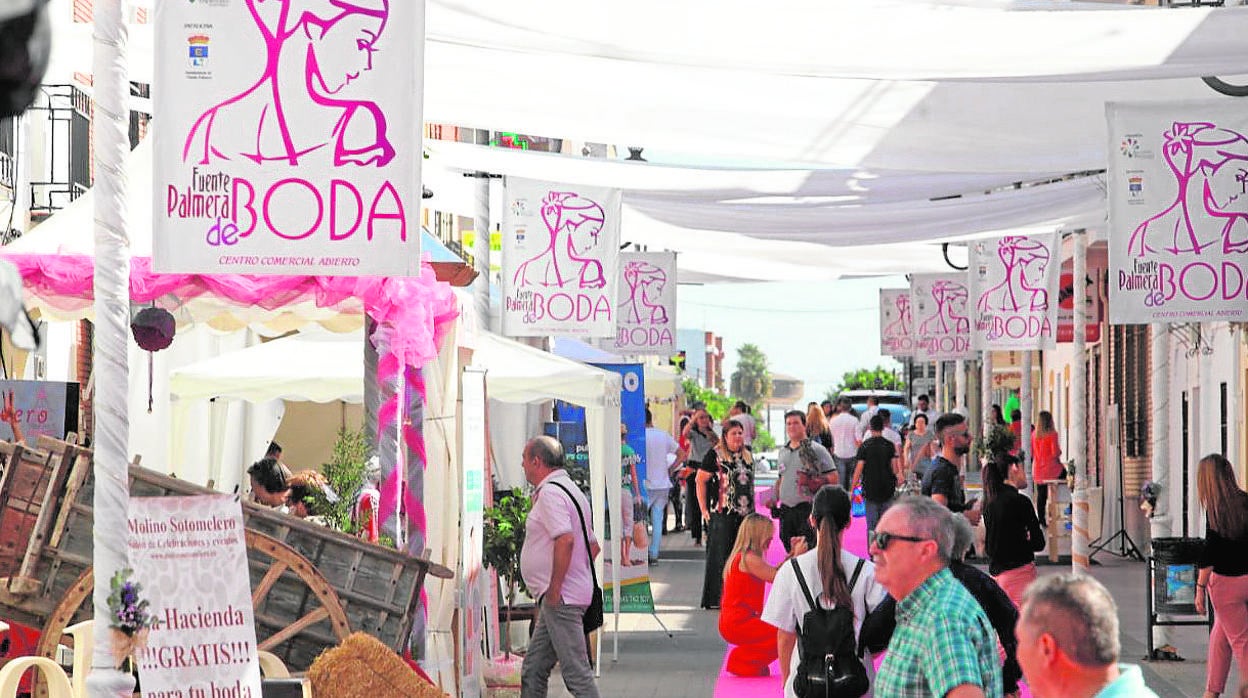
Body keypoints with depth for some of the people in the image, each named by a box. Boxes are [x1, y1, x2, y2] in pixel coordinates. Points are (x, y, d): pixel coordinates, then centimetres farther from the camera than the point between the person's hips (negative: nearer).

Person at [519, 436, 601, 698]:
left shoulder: (550, 492, -13)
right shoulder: (572, 490, 20)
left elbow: (565, 539, -27)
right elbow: (593, 546, 24)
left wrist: (554, 589, -22)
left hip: (560, 598, -11)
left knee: (576, 670, -9)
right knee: (532, 670, 13)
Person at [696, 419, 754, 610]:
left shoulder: (747, 455, 14)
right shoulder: (715, 455, -5)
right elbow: (700, 481, -6)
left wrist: (752, 507, 18)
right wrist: (704, 509, -10)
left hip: (745, 514, 6)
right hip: (722, 514, -6)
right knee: (721, 555, -4)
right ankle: (716, 599, 1)